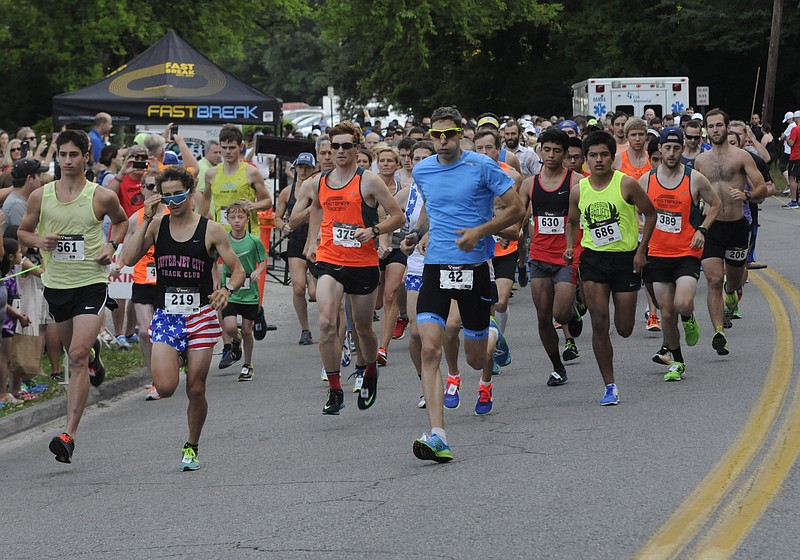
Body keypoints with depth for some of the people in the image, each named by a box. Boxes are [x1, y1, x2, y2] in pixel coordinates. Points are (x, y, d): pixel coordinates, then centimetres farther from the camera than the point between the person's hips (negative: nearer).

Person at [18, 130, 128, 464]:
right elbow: (23, 231, 12)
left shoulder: (102, 197, -5)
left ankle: (69, 435, -19)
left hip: (91, 284, -4)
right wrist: (38, 241, -10)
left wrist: (113, 245, -3)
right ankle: (94, 351, 63)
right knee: (75, 350, 22)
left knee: (77, 357, -16)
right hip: (55, 284, 4)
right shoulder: (40, 196, 0)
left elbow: (121, 220, 16)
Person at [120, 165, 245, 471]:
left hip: (201, 316, -1)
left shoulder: (211, 230, -2)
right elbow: (128, 258, -10)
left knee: (196, 391, 0)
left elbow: (238, 270, 0)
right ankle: (180, 360, 23)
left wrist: (228, 290, -21)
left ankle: (191, 447, 23)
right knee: (165, 387, -14)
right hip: (166, 316, 1)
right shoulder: (156, 226, 3)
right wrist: (146, 219, -12)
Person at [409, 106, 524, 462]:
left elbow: (516, 209, -5)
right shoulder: (421, 172, 7)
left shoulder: (482, 166, -6)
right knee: (429, 349, -17)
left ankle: (490, 353, 50)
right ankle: (437, 437, -22)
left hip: (474, 268, -2)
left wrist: (478, 232, -15)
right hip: (436, 268, 2)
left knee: (475, 359, 8)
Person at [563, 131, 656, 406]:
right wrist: (570, 247, -1)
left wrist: (641, 251, -5)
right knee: (599, 323, -10)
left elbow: (650, 213, 1)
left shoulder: (626, 184, -9)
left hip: (626, 258, -1)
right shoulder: (578, 191, 0)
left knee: (624, 329, 4)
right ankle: (610, 386, 0)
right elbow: (572, 222, 17)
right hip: (593, 258, 1)